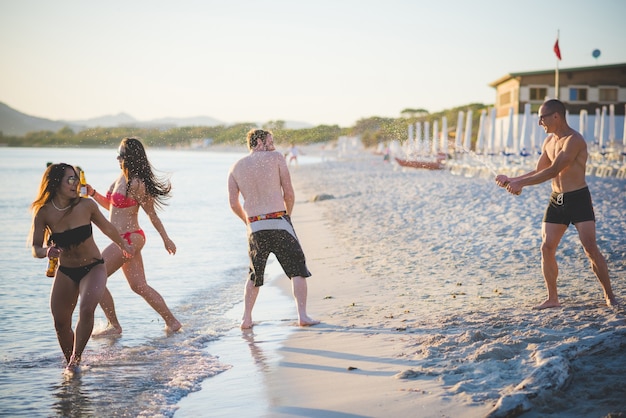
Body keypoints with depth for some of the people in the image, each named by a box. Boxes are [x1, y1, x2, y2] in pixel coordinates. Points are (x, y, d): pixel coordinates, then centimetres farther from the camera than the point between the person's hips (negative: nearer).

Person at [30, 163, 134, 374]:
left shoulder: (86, 205, -12)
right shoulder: (44, 212, -11)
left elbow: (107, 228, 6)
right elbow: (35, 249, -9)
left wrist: (123, 246, 22)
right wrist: (46, 251, -32)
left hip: (93, 267, -2)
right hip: (65, 271, 2)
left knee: (86, 309, -25)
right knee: (60, 322, 3)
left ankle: (76, 359, -13)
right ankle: (70, 364, 23)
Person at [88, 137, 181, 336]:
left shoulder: (136, 183, -17)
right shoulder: (122, 177, 10)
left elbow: (152, 213, -10)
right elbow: (111, 205, 22)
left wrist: (166, 239, -3)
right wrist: (93, 193, 7)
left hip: (129, 239, -9)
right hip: (124, 239, 9)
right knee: (139, 286, 13)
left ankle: (114, 326, 6)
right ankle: (172, 321, 19)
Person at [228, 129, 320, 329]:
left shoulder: (236, 168, 12)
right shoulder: (276, 157, 4)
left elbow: (233, 203, 6)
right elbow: (289, 194, 0)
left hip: (255, 227, 3)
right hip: (279, 222, -3)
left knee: (255, 275, 19)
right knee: (298, 269, 7)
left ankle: (246, 318, 14)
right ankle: (302, 316, -1)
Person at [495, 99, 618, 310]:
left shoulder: (574, 140, -17)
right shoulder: (549, 142, 10)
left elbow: (553, 170, -24)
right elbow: (539, 172, 17)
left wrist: (521, 183, -22)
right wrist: (512, 180, 4)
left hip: (579, 199, -7)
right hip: (556, 200, 7)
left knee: (590, 248, -10)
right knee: (547, 248, 0)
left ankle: (609, 295, 2)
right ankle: (552, 298, 8)